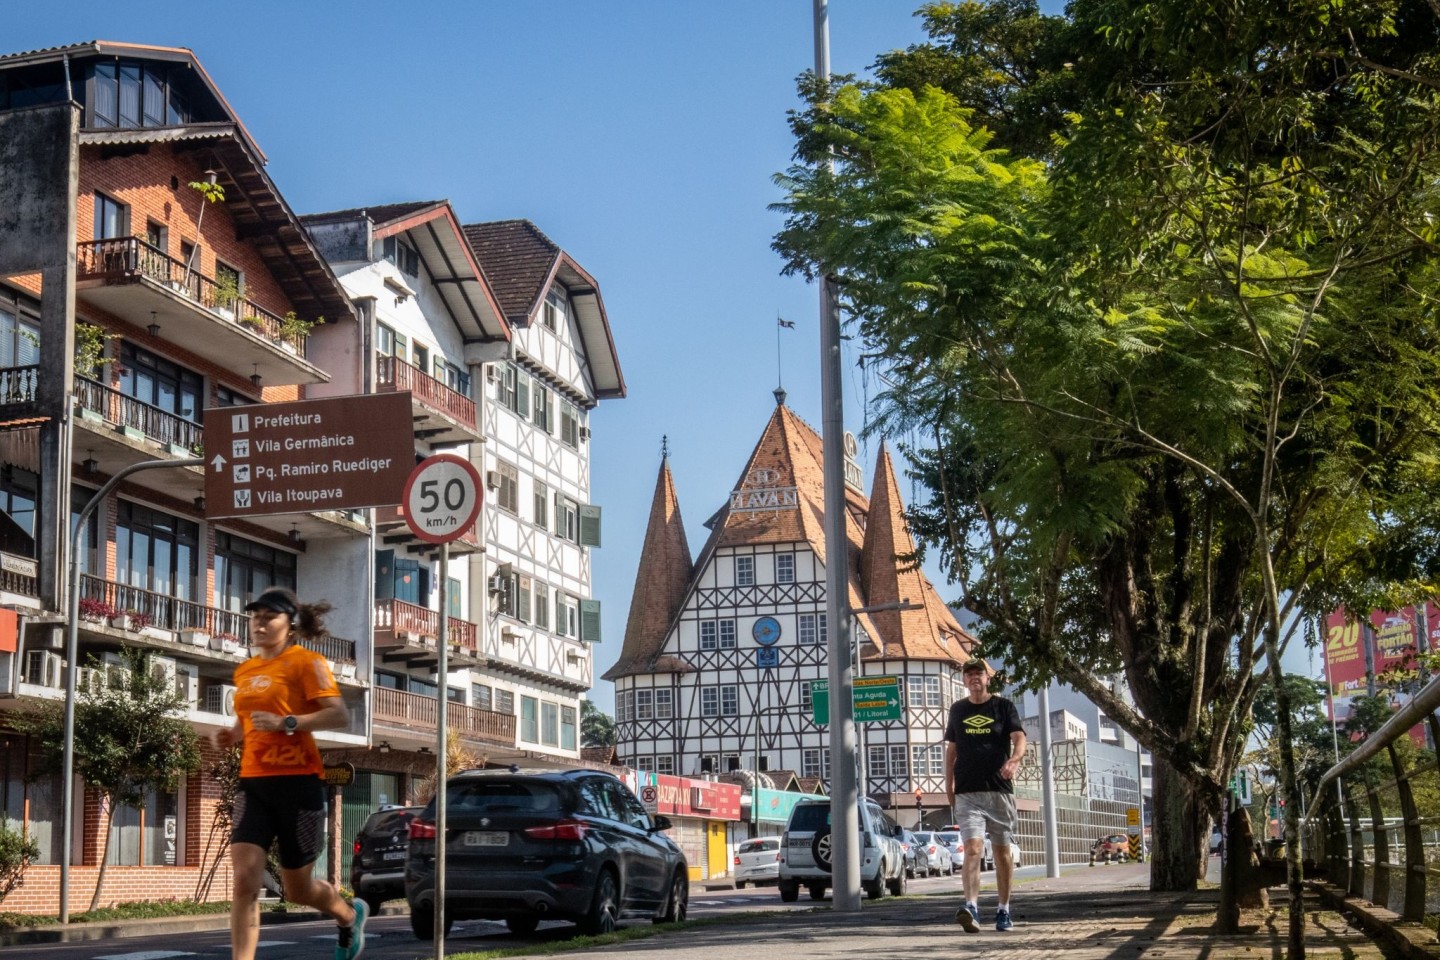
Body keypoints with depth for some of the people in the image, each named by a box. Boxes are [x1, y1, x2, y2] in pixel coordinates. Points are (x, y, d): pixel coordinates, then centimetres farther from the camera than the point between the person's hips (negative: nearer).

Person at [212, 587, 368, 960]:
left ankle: (350, 916, 40)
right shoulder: (244, 671, 14)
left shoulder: (306, 662, -6)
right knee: (245, 879, -13)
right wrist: (233, 735, 8)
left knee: (298, 889, 8)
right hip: (253, 783, 5)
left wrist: (287, 723, -26)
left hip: (297, 782, -5)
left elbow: (339, 715, -16)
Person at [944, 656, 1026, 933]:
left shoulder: (1004, 707, 4)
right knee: (972, 848, -15)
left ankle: (1003, 911, 18)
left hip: (999, 789, 0)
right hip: (967, 793, 0)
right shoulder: (958, 710, 12)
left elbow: (1019, 738, -10)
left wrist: (1015, 759, -31)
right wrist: (948, 785, 10)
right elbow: (951, 749, 18)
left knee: (1002, 851, 7)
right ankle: (971, 907, -26)